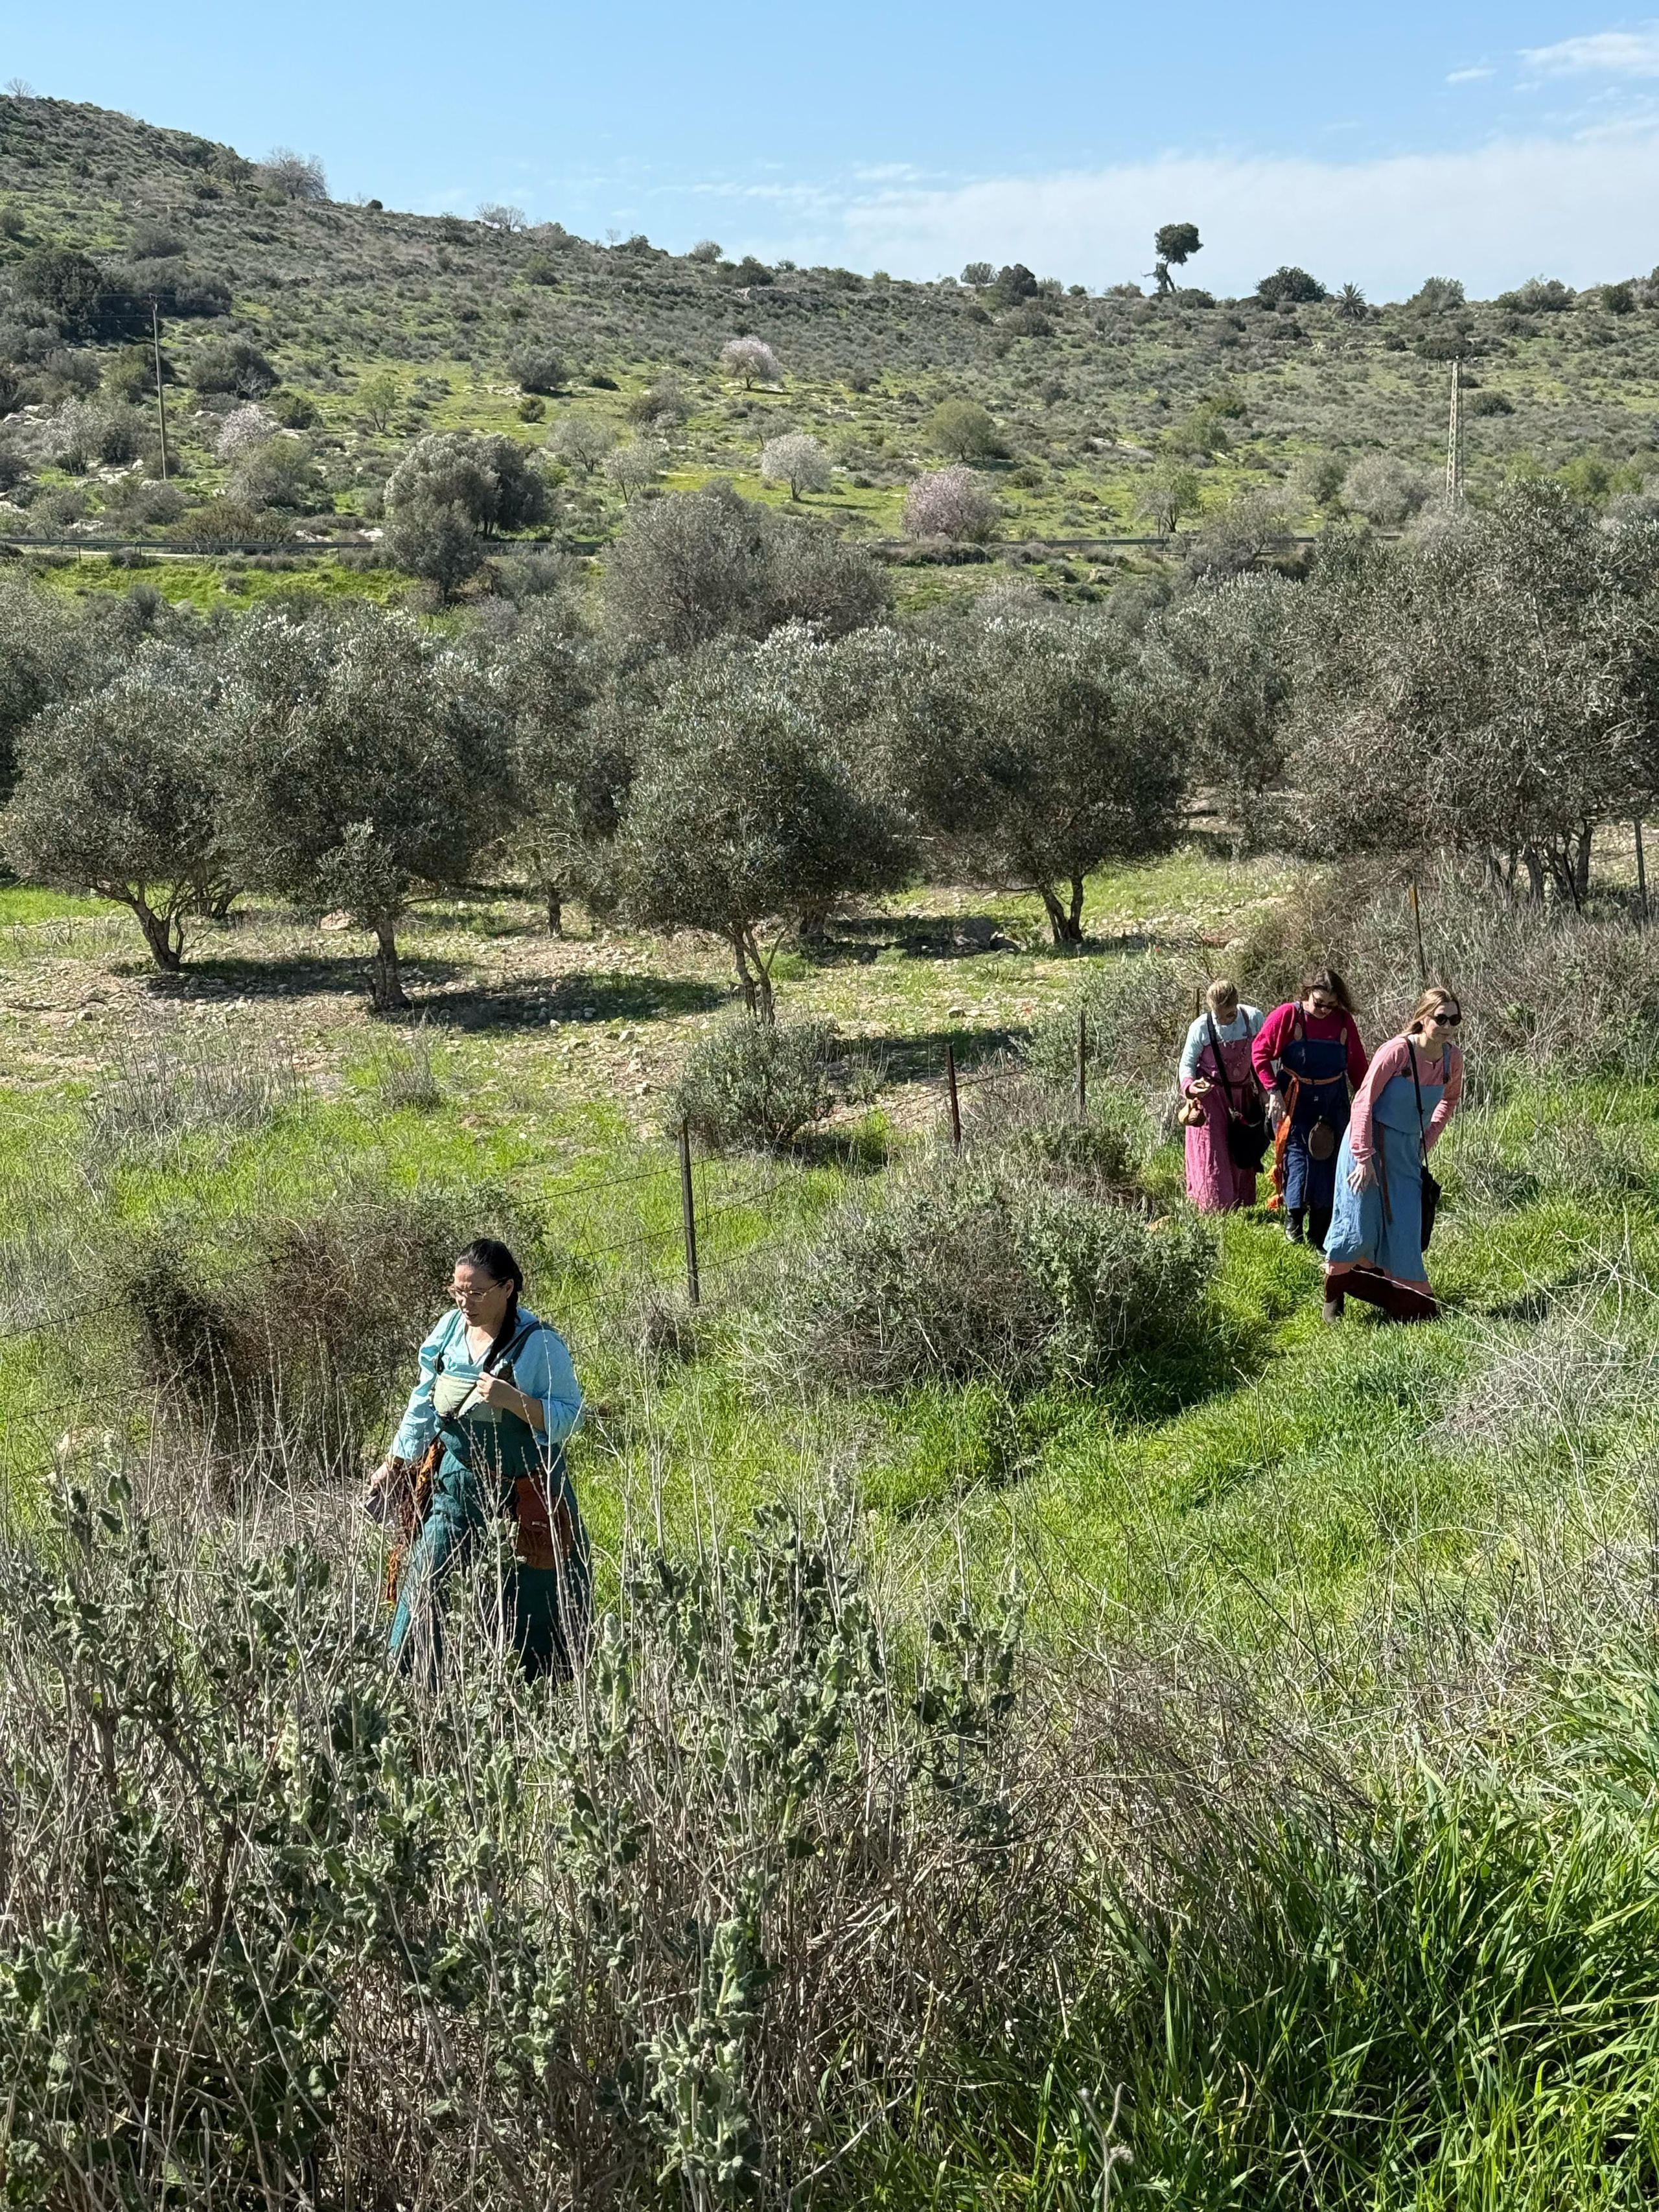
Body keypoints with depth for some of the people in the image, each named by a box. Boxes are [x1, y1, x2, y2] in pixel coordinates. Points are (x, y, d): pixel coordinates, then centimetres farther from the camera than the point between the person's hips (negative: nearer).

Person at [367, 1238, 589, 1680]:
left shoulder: (539, 1344, -15)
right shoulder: (450, 1330, -1)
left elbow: (569, 1416, -14)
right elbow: (423, 1404, 11)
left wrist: (513, 1400, -29)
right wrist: (394, 1464, 14)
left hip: (526, 1490, -4)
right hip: (457, 1481, 4)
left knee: (534, 1597, 5)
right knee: (422, 1577, -3)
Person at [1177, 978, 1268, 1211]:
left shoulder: (1254, 1019, -13)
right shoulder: (1201, 1028, -18)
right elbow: (1187, 1064, -6)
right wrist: (1189, 1086, -26)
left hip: (1242, 1095, 3)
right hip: (1209, 1096, -3)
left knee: (1241, 1157, 12)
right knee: (1211, 1158, -3)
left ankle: (1238, 1210, 25)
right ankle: (1212, 1211, 6)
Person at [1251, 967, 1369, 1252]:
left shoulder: (1344, 1021, 0)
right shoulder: (1288, 1015, -9)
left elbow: (1356, 1064, 10)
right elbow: (1260, 1052, -6)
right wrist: (1273, 1091, -13)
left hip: (1333, 1099, 3)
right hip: (1296, 1098, -3)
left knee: (1329, 1157, 4)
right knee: (1298, 1154, -9)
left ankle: (1320, 1232, 13)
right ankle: (1293, 1218, 10)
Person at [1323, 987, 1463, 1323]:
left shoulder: (1452, 1058, -5)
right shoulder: (1397, 1051, -21)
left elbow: (1449, 1100, 17)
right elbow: (1364, 1102, -18)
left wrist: (1427, 1141, 10)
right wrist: (1364, 1157, -19)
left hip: (1407, 1151, 5)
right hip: (1371, 1143, -5)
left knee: (1405, 1228, 6)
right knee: (1359, 1224, 0)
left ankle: (1409, 1304, 21)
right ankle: (1333, 1299, 18)